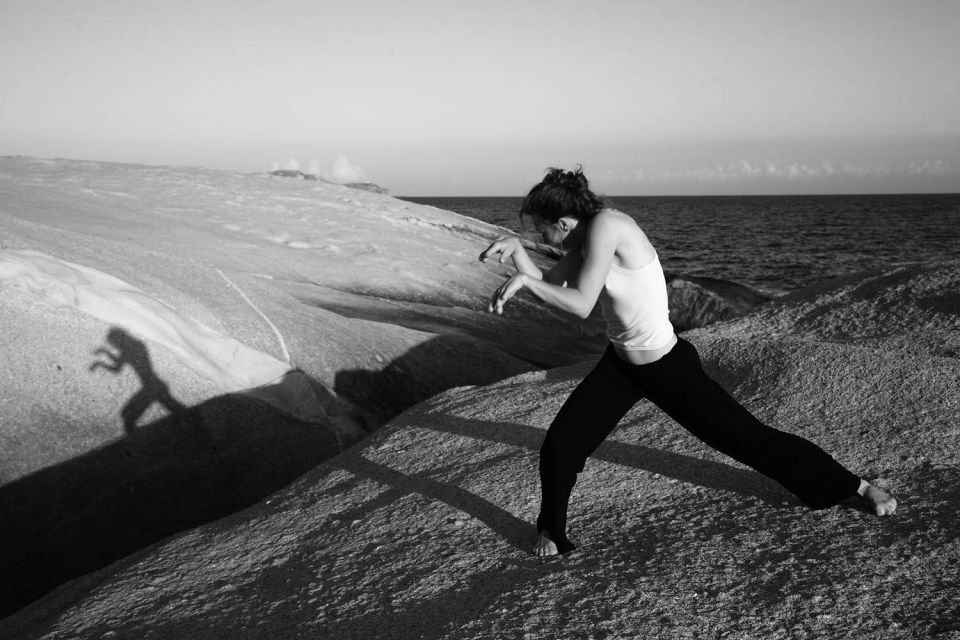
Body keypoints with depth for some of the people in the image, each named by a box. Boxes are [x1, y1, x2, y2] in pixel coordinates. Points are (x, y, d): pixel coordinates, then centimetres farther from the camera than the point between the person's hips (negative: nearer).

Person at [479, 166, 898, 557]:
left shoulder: (605, 226, -26)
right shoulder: (585, 238, -2)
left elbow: (580, 305, -31)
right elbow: (549, 287, 4)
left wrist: (525, 280, -25)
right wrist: (516, 250, -10)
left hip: (669, 367, -7)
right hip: (621, 364, 7)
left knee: (748, 438, 4)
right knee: (558, 446, -2)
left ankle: (859, 487, 24)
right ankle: (550, 529, 25)